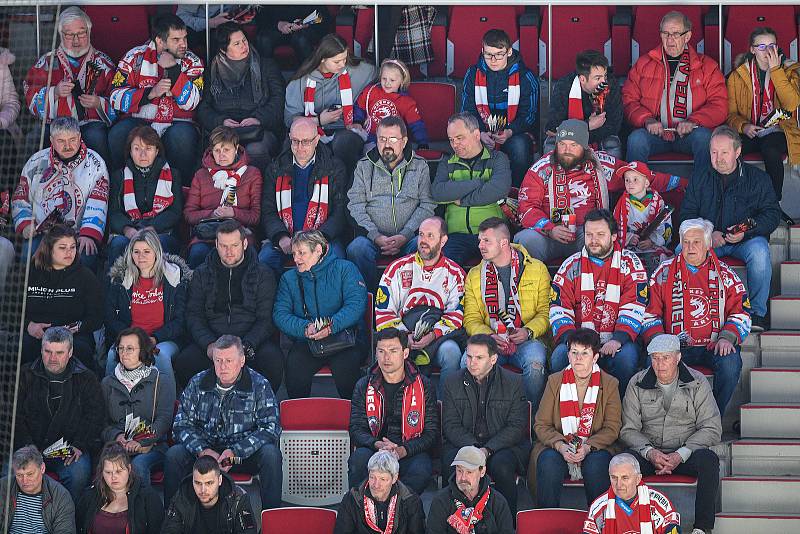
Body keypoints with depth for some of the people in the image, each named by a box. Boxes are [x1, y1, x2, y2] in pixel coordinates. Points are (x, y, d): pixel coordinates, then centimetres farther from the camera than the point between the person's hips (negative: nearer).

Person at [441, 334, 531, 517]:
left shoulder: (513, 382, 2)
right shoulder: (453, 382, 8)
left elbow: (517, 426, -4)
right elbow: (451, 425, 2)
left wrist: (488, 449, -18)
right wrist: (473, 447, -17)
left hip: (502, 445, -1)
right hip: (462, 444, 1)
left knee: (502, 466, -34)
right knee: (452, 466, -31)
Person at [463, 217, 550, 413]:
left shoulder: (537, 269, 7)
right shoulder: (474, 275, 14)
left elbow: (545, 312, 4)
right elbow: (471, 319, 10)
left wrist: (528, 331, -15)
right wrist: (488, 335, -11)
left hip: (526, 340, -2)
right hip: (489, 341, 2)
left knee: (535, 362, -36)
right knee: (468, 361, -31)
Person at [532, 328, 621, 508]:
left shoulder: (609, 384, 4)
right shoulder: (555, 381, 8)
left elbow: (612, 428, -1)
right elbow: (541, 424, 4)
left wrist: (588, 447, -19)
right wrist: (560, 445, -16)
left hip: (596, 448, -1)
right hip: (557, 447, 1)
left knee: (596, 464, -34)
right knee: (548, 461, -31)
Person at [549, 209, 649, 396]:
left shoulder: (629, 263, 6)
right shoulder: (572, 265, 12)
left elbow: (634, 307, -4)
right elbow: (559, 308, 6)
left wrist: (618, 339, -18)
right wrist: (570, 338, -12)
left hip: (617, 340, -1)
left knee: (626, 357, -33)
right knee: (560, 356, -29)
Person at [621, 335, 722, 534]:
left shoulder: (697, 383, 1)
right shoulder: (637, 384, 5)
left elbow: (712, 429, -4)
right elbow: (629, 429, 2)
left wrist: (681, 454, -17)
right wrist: (649, 452, -18)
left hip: (686, 454, -1)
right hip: (649, 453, 1)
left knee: (708, 458, -34)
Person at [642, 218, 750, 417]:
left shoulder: (725, 274, 10)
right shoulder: (665, 272, 11)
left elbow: (740, 311, 7)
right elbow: (650, 312, 9)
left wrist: (727, 337, -11)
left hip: (713, 346, 0)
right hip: (675, 347, 0)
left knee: (730, 362, -32)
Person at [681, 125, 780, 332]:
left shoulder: (757, 178, 4)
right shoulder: (699, 180, 10)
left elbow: (772, 214, -1)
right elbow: (687, 214, 6)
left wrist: (747, 231, -18)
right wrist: (708, 235, -14)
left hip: (746, 239, -2)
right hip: (708, 240, 2)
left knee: (759, 251, -36)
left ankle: (757, 313, -24)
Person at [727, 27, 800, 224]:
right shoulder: (737, 76, 8)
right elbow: (730, 113, 9)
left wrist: (775, 70, -16)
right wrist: (743, 126, -14)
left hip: (776, 132, -2)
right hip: (748, 133, 2)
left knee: (770, 150, -37)